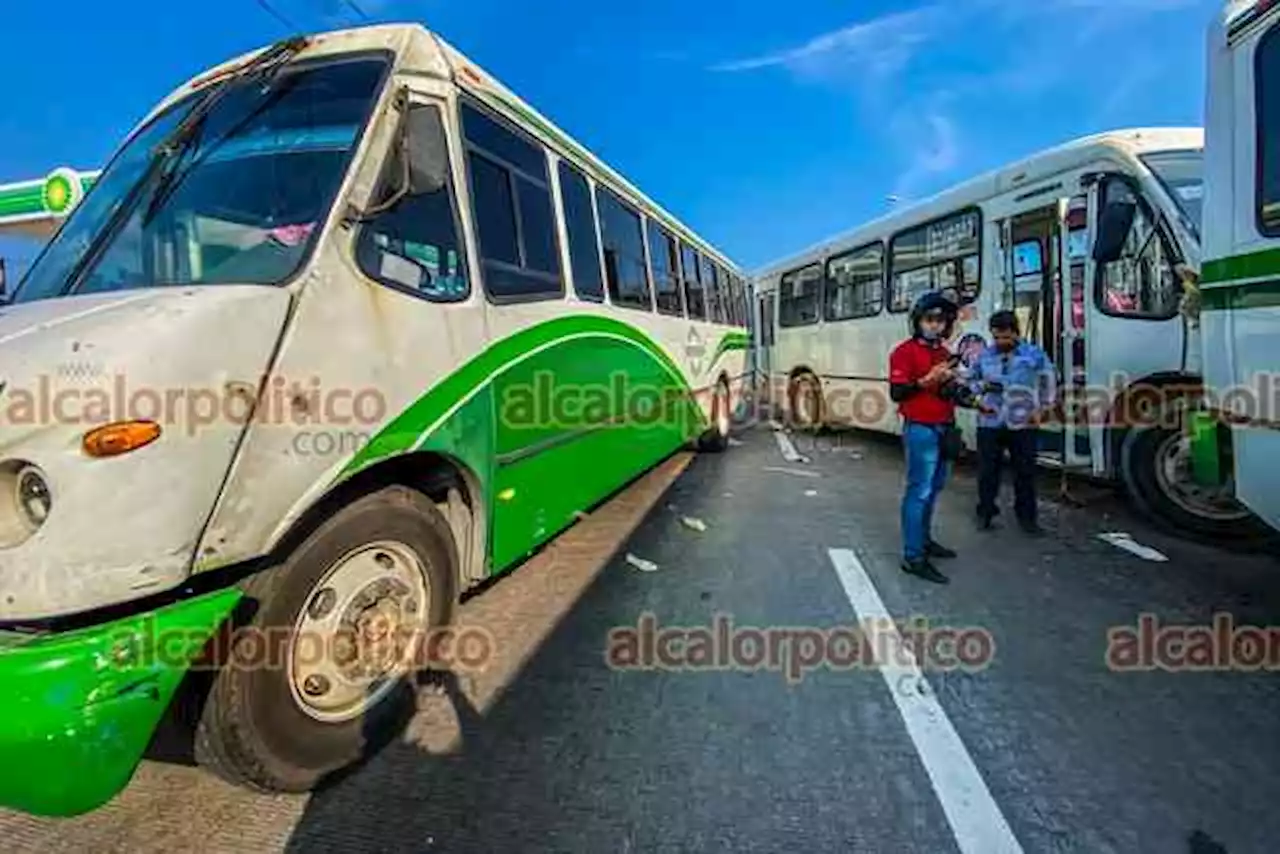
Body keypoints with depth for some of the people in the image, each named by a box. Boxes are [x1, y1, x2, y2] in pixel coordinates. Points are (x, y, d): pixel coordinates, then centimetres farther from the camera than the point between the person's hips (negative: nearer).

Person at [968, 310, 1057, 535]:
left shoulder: (1034, 354, 0)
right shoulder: (985, 356, 6)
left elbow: (1049, 381, 8)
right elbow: (972, 380, 18)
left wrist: (1044, 408, 2)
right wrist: (982, 387, -3)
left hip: (1023, 424, -1)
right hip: (990, 423, 1)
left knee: (1025, 471, 7)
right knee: (987, 470, 6)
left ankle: (1026, 516, 20)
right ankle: (985, 513, 19)